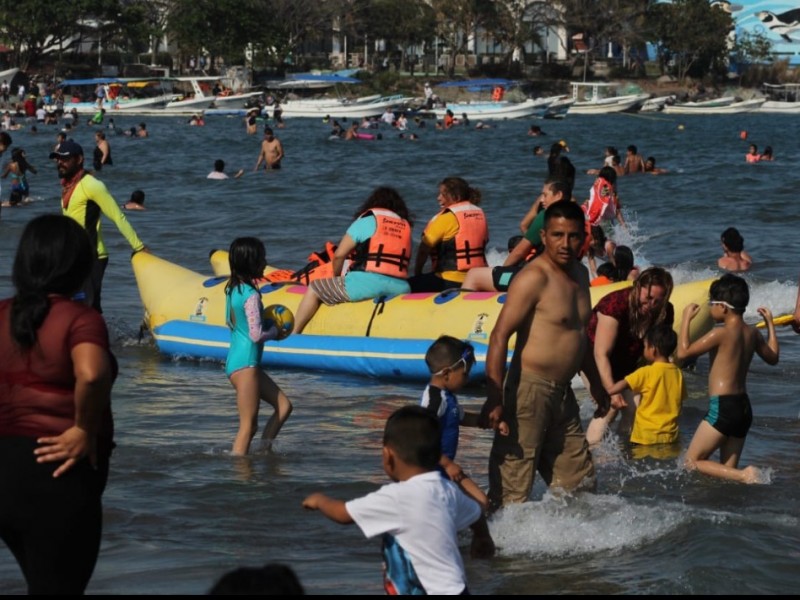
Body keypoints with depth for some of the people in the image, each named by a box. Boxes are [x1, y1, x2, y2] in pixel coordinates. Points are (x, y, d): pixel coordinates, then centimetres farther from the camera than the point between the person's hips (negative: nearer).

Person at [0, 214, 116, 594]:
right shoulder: (80, 319, -14)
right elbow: (91, 376, -33)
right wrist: (86, 430, -19)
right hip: (59, 476, -6)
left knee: (41, 582, 24)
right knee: (57, 587, 5)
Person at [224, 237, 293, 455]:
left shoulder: (232, 289, 8)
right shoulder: (251, 295, -18)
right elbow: (256, 335, -22)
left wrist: (268, 328, 12)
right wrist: (274, 331, -2)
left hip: (234, 361, 10)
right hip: (246, 364, -10)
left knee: (284, 406, 14)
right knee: (248, 425, -5)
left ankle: (264, 452, 11)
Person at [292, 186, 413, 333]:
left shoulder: (368, 219, 9)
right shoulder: (406, 226, 22)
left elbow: (339, 254, 7)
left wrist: (337, 278, 26)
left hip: (367, 283, -3)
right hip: (400, 287, 3)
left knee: (314, 289, 13)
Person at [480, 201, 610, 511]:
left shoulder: (579, 274, 12)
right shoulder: (533, 278, -15)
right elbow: (500, 336, -21)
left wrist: (595, 382, 30)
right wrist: (494, 398, -27)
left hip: (562, 393, 9)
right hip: (529, 389, -9)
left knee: (580, 484, 14)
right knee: (512, 488, -9)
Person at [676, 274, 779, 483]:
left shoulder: (721, 334, -14)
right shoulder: (752, 333, 8)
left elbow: (684, 352, -13)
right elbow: (772, 357, 24)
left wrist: (686, 319, -3)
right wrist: (770, 325, 33)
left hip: (722, 407, -8)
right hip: (744, 408, 8)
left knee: (692, 461, -1)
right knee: (728, 470, 15)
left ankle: (744, 476, -15)